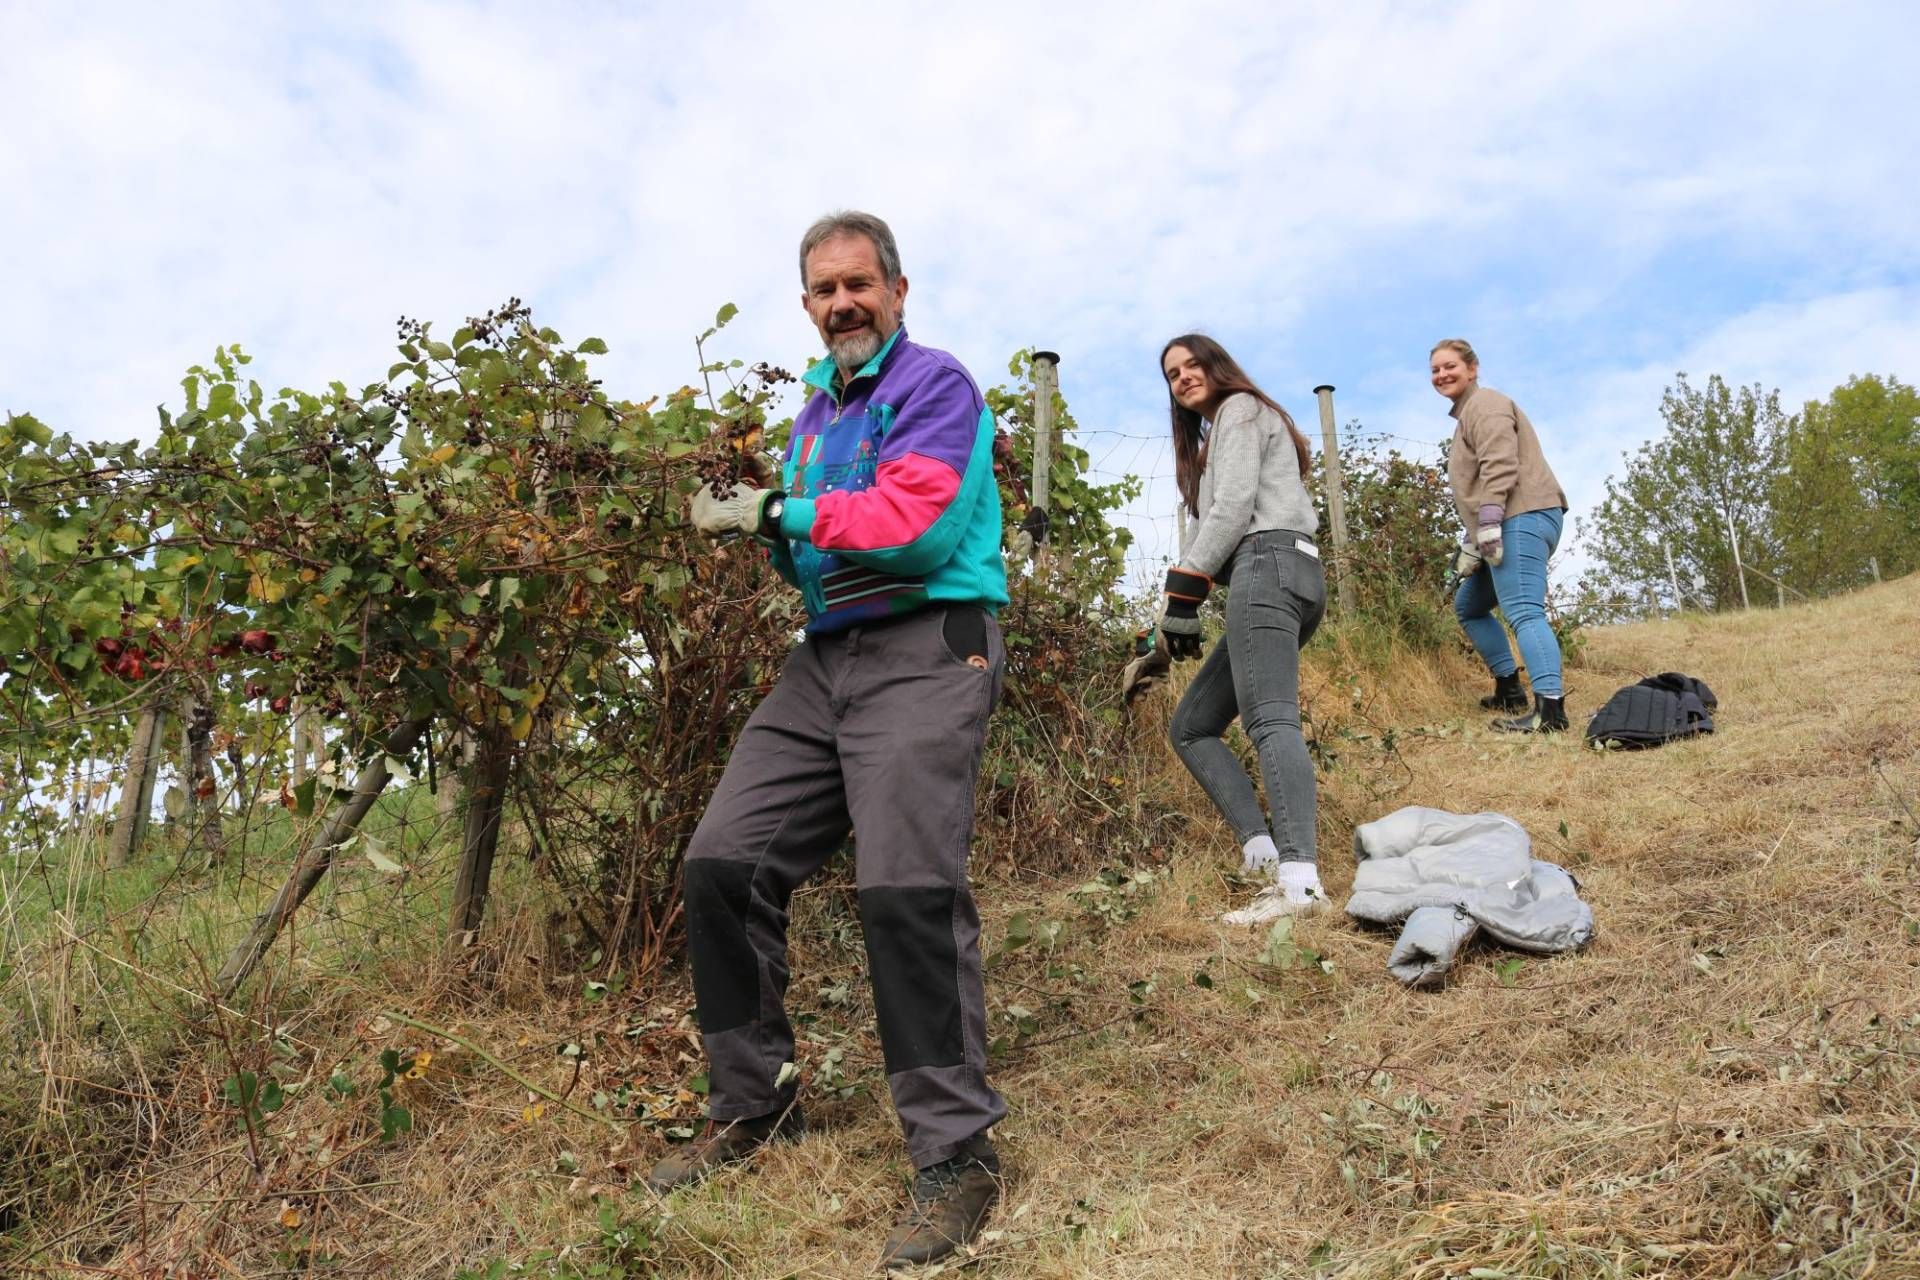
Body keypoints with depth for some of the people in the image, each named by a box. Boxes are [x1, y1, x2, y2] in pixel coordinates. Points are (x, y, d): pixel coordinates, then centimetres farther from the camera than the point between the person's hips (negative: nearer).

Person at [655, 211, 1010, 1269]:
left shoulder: (933, 385, -2)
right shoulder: (817, 409, 23)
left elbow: (916, 526, -17)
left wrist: (779, 513, -10)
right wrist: (764, 533, 1)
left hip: (923, 652, -8)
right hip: (825, 656, 8)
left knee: (906, 886, -18)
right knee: (725, 862, 3)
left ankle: (957, 1156, -5)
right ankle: (753, 1107, 19)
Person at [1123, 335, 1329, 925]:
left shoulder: (1239, 408, 9)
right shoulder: (1214, 436, 36)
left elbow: (1234, 507, -7)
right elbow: (1218, 518, 27)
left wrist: (1181, 592, -11)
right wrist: (1167, 630, 19)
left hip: (1267, 566, -10)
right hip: (1284, 575, 10)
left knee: (1270, 721, -25)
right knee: (1191, 725, 6)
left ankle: (1299, 878, -39)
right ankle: (1264, 851, -10)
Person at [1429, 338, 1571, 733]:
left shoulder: (1484, 403, -2)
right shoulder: (1467, 413, 30)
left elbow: (1499, 466, -17)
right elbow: (1474, 486, 29)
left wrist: (1488, 522, -25)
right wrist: (1472, 542, 22)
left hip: (1522, 518, -11)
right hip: (1513, 524, 11)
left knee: (1522, 611, -22)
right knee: (1468, 605, 20)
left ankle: (1550, 707, -31)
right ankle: (1509, 688, 20)